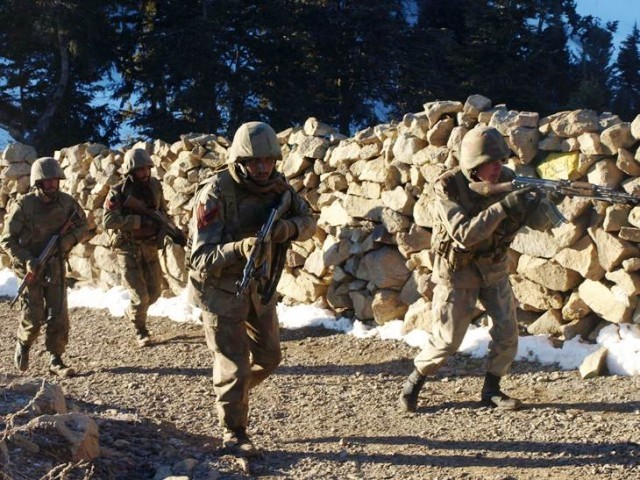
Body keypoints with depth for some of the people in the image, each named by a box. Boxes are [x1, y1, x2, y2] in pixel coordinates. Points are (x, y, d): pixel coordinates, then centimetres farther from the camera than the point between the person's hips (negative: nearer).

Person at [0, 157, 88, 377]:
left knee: (58, 316, -1)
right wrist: (27, 260, -21)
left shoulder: (67, 202, -5)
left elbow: (83, 227, 8)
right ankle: (23, 344, 30)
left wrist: (69, 239, -13)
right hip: (31, 268, -2)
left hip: (55, 267, 3)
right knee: (33, 318, -1)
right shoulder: (23, 206, -13)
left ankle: (55, 360, 11)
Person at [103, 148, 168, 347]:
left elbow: (162, 210, 17)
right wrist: (140, 220, -27)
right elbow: (108, 220, -24)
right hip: (128, 248, -5)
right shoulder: (119, 192, -14)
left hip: (150, 246, 5)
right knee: (140, 295, -4)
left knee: (154, 291, 11)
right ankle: (140, 331, 21)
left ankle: (131, 312, 40)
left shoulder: (155, 185, 2)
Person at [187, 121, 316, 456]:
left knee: (269, 357, 16)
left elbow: (308, 221, 4)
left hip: (259, 286, 6)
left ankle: (230, 394, 43)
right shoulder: (215, 194, -25)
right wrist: (240, 248, -45)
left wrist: (288, 227, -19)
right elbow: (200, 259, -27)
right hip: (221, 289, -6)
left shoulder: (277, 186, -7)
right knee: (235, 366, 1)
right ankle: (233, 434, 21)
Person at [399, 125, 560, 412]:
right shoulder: (448, 187, -24)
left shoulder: (507, 181, -11)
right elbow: (464, 234, -34)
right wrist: (503, 208, -41)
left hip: (494, 267, 5)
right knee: (447, 340, -1)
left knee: (507, 329, -2)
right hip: (457, 271, -4)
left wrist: (546, 202, -34)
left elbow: (541, 223, -11)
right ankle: (414, 382, 22)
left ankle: (491, 389, 17)